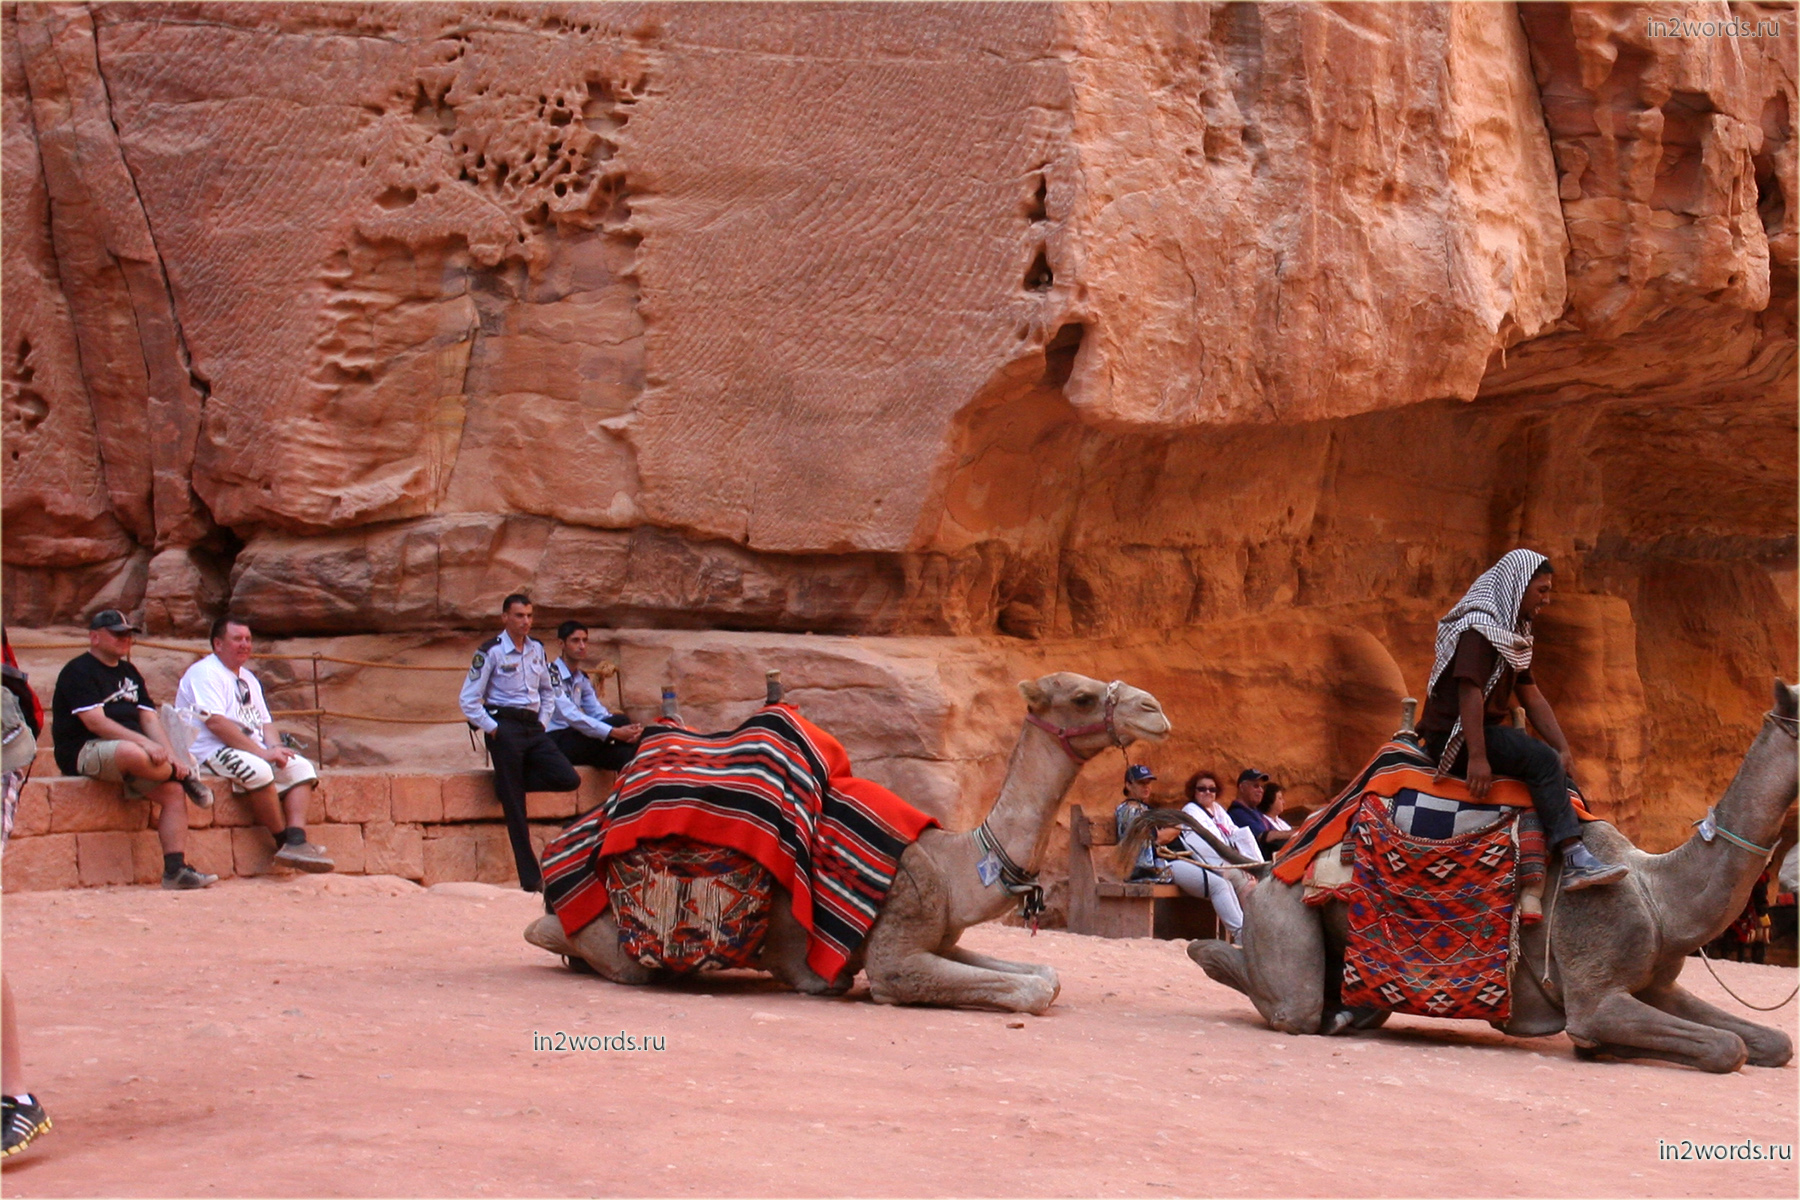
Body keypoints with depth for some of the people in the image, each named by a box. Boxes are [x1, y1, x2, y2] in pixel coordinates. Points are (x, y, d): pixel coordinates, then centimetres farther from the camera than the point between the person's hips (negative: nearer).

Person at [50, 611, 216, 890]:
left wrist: (168, 756, -6)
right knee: (132, 754, -40)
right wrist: (144, 743, -25)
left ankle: (175, 869, -17)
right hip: (83, 752, -8)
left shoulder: (129, 673, 21)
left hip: (136, 752, 8)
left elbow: (149, 718, 13)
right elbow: (95, 722, -17)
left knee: (174, 790, -16)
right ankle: (183, 774, -12)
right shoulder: (79, 671, -4)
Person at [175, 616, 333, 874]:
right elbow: (215, 722, -20)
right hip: (211, 752, -9)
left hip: (253, 751, 9)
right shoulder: (205, 673, -8)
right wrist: (262, 752, -22)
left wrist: (275, 748, -6)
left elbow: (265, 722, 18)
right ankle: (283, 842, -23)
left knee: (302, 768, -10)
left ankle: (297, 841, -25)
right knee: (258, 770, -35)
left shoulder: (248, 679, 21)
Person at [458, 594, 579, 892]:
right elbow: (468, 700, -7)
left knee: (569, 779, -11)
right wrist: (492, 729, -10)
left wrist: (542, 721, 10)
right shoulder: (491, 652, -6)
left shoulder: (537, 649, 11)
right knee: (514, 808, -5)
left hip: (533, 727, 6)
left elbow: (548, 692, 25)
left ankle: (508, 782, 7)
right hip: (506, 729, -6)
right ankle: (530, 879, -2)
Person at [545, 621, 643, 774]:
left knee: (623, 755, -22)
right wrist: (615, 732, -28)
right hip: (554, 742, -7)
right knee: (619, 721, -23)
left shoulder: (582, 679, 17)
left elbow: (599, 714, 8)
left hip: (574, 741, 7)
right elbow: (570, 716, -22)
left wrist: (626, 731, -14)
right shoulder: (552, 674, -11)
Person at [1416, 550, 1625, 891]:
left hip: (1486, 731, 11)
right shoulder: (1479, 626, -13)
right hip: (1453, 737, -10)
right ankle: (1576, 861, -28)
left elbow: (1533, 698, 15)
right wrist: (1476, 757, -30)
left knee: (1558, 767, 3)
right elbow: (1469, 690, -23)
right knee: (1544, 761, -24)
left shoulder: (1513, 635, 17)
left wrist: (1563, 748, 5)